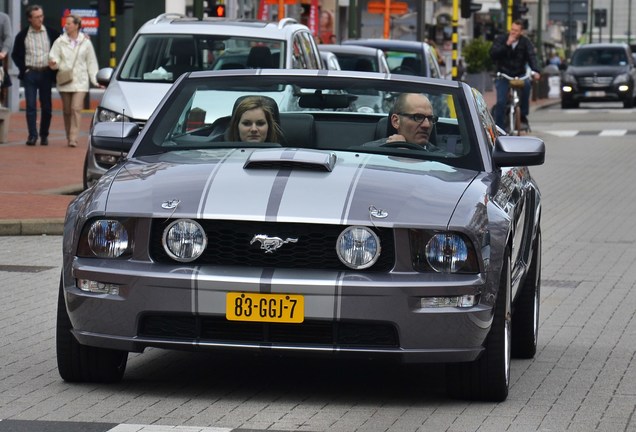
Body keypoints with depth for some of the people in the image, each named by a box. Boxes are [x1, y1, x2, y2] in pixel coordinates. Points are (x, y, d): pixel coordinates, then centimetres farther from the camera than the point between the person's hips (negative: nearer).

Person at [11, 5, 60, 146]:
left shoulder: (51, 33, 2)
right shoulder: (22, 35, 2)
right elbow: (15, 54, 9)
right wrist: (23, 68, 0)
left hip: (46, 74, 1)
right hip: (30, 74, -1)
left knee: (47, 106, 3)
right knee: (31, 106, -5)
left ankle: (44, 135, 13)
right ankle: (32, 135, -4)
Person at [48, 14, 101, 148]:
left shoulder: (85, 43, 5)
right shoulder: (60, 42, 6)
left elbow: (91, 63, 8)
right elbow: (54, 57, 2)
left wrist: (95, 80, 3)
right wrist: (53, 63, -22)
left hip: (80, 82, -2)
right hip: (64, 82, 2)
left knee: (76, 109, -14)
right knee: (67, 110, 7)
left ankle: (73, 139, -19)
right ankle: (69, 137, 18)